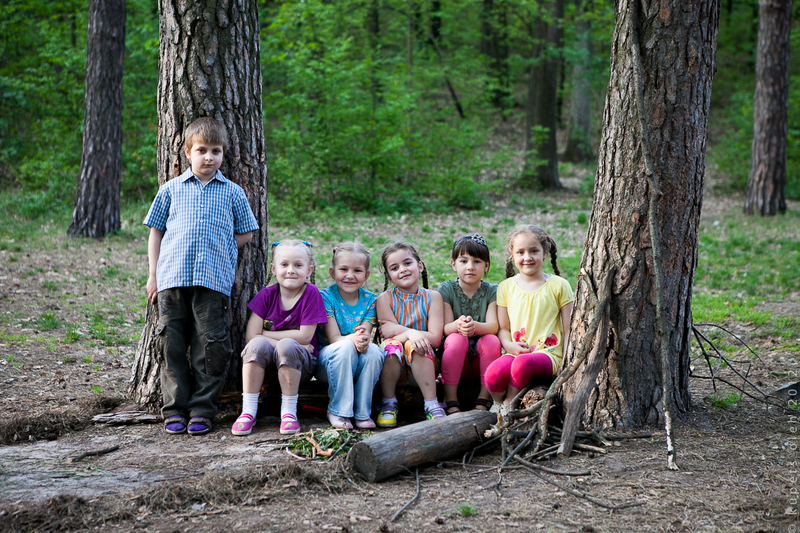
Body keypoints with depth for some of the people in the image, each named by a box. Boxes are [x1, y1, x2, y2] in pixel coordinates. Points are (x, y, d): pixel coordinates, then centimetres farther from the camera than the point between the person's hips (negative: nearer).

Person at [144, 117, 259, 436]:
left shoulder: (232, 192, 12)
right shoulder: (171, 190, 14)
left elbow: (246, 234, 16)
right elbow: (156, 231, 17)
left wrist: (215, 249, 3)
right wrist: (153, 274, 11)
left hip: (213, 278, -1)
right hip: (172, 277, 1)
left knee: (210, 344, -4)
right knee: (171, 343, 1)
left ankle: (202, 410, 5)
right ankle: (175, 409, 8)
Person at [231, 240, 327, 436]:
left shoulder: (311, 293, -8)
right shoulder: (267, 295, -2)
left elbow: (304, 336, -13)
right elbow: (251, 336, -11)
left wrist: (266, 334, -9)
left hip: (301, 366, -2)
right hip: (268, 365, 2)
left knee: (287, 346, -33)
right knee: (258, 344, -29)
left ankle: (289, 412, -23)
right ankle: (248, 411, -23)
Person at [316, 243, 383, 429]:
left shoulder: (369, 300, 1)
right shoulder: (326, 296, -8)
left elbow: (365, 335, -10)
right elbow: (334, 338, -16)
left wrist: (364, 340, -36)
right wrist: (353, 339, -39)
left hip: (357, 365, 3)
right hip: (327, 362, -2)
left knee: (373, 351, -30)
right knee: (345, 347, -34)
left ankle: (362, 412, -18)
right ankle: (338, 411, -23)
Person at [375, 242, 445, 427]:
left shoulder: (432, 297, 1)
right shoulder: (385, 299, 2)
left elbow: (435, 339, -9)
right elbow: (389, 335, -10)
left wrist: (399, 330, -16)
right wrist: (411, 334, -29)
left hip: (422, 364, 0)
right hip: (394, 366, 0)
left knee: (413, 346, -31)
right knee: (392, 344, -30)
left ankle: (432, 405, -27)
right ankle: (388, 404, -16)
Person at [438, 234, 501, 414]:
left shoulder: (492, 291, 0)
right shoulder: (446, 290, -2)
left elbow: (493, 326, -14)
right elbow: (445, 328, -12)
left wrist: (475, 326, -39)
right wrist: (459, 325, -38)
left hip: (481, 359, 1)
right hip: (455, 359, 0)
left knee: (492, 340, -29)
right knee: (456, 339, -31)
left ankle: (483, 399, -20)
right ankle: (450, 400, -26)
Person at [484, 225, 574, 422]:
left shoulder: (558, 286, 5)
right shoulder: (506, 287, 13)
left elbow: (568, 330, 6)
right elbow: (503, 328, 14)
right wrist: (510, 345, -8)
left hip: (548, 353, -2)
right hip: (515, 352, 2)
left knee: (522, 363, -38)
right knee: (492, 374, -33)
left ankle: (509, 405, -12)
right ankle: (498, 403, -1)